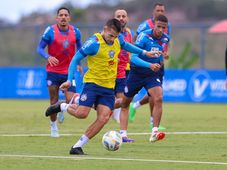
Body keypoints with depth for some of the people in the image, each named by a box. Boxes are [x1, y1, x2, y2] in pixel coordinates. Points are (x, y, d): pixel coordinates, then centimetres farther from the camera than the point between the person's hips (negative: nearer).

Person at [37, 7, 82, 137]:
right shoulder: (50, 31, -10)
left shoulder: (75, 32, -1)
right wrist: (48, 57, -25)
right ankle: (53, 126, 26)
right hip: (53, 71, -2)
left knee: (71, 101, -10)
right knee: (54, 101, 3)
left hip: (69, 72, 2)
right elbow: (40, 48, -6)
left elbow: (79, 47, 16)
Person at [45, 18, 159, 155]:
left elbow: (125, 45, 28)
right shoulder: (94, 43, -17)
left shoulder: (118, 39, 3)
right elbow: (76, 59, -12)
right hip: (93, 82, -6)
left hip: (109, 87, 6)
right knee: (82, 113, -19)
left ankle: (77, 147, -3)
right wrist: (69, 80, -19)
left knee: (103, 118, -10)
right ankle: (62, 106, 15)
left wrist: (144, 52, 31)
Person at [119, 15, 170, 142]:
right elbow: (133, 57, -30)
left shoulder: (166, 39, -2)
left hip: (154, 74, 2)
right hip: (137, 73, -2)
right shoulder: (144, 36, -19)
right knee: (125, 103, 8)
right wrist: (149, 65, -42)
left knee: (158, 98, -23)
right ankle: (123, 133, 20)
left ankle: (154, 132, -24)